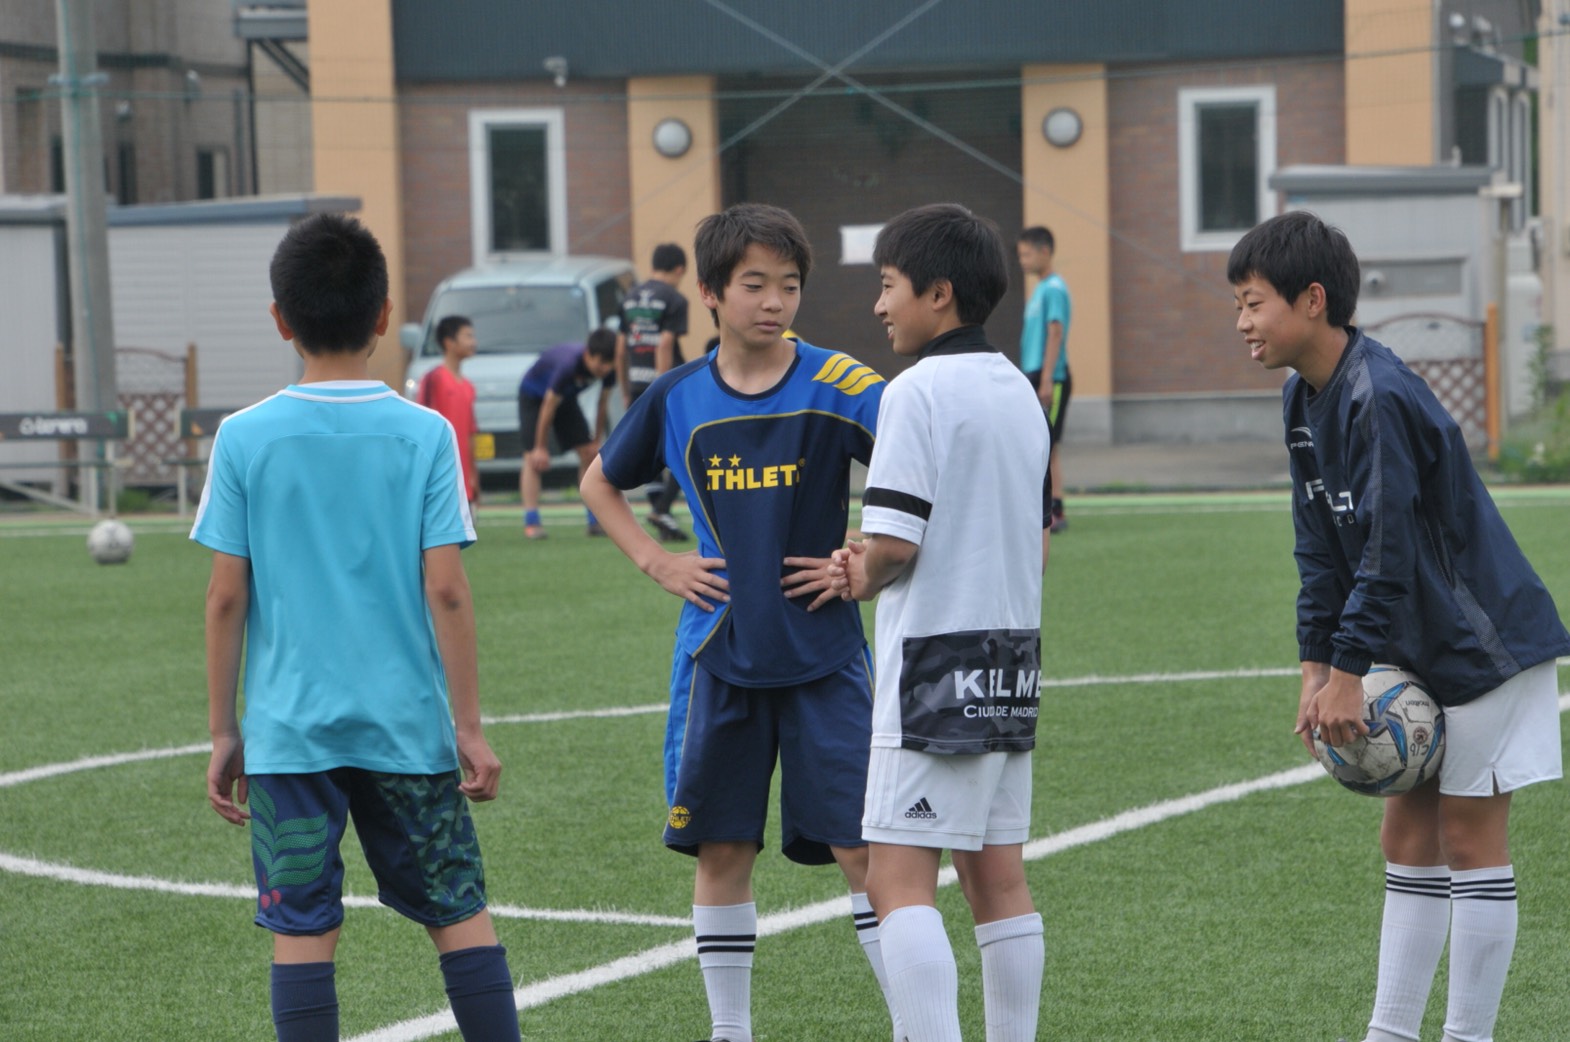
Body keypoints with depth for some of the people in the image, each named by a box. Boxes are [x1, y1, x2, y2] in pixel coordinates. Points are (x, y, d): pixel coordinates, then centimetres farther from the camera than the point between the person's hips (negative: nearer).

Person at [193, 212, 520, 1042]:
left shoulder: (244, 438, -3)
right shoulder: (424, 435, -3)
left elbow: (226, 597, -1)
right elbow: (445, 589, -5)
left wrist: (224, 732, 7)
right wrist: (469, 726, 1)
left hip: (289, 729, 0)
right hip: (408, 724, 1)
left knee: (302, 932, 3)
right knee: (460, 912, 10)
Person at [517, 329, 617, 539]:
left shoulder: (609, 369, -24)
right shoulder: (568, 365, -41)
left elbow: (603, 405, -7)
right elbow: (548, 407, -31)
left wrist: (597, 441, -2)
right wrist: (541, 448, -22)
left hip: (566, 398, 6)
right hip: (533, 395, -6)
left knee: (588, 452, -3)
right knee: (533, 458, -17)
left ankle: (596, 521, 0)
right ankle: (531, 522, -22)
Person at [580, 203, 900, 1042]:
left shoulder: (834, 384, -8)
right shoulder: (677, 398, 2)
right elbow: (600, 484, 18)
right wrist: (657, 564, 5)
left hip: (822, 655, -3)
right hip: (719, 657, 3)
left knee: (863, 845, -6)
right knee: (721, 850, 7)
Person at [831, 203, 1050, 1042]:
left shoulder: (919, 390, -13)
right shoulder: (1020, 391, 13)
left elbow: (893, 540, -19)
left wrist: (863, 578, 4)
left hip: (936, 664, -8)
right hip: (1012, 658, 9)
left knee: (898, 880, -8)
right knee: (997, 876, 11)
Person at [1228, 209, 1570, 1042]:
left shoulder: (1378, 399, -24)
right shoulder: (1304, 399, 5)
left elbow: (1387, 550, -25)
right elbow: (1321, 547, 8)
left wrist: (1348, 670, -21)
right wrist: (1316, 666, 3)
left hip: (1484, 644, -10)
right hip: (1423, 652, 10)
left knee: (1470, 839, -4)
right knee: (1408, 835, 11)